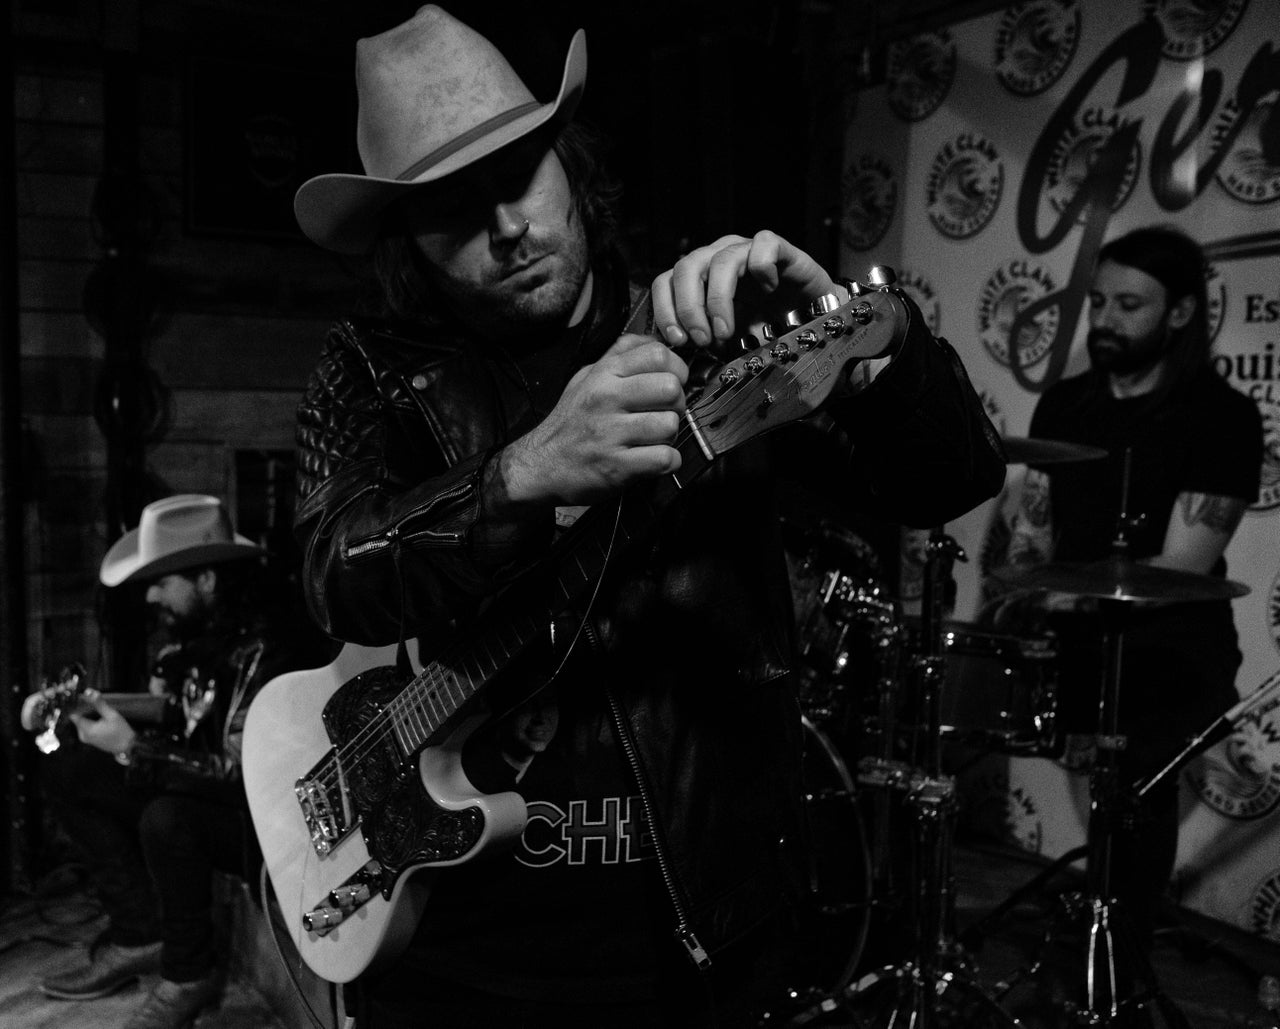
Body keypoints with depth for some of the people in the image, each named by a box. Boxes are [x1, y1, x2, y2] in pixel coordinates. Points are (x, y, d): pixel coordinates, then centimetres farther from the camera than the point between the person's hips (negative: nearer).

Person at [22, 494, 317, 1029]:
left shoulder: (262, 651, -27)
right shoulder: (187, 633, 1)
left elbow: (244, 775, -31)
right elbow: (165, 726, 10)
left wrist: (131, 749, -26)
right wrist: (78, 709, -4)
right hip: (192, 787, 9)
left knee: (167, 820, -36)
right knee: (65, 770, 2)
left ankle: (189, 974, -7)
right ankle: (140, 935, 5)